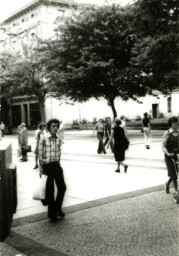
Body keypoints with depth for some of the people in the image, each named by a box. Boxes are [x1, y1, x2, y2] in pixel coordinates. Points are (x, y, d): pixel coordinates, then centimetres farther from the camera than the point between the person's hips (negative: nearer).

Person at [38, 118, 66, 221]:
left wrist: (58, 163, 11)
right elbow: (40, 154, -7)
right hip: (47, 166, -5)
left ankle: (58, 208, 30)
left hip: (57, 165, 5)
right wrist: (41, 168, -6)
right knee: (50, 190, 4)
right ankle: (52, 213, 19)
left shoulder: (59, 139, 3)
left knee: (62, 187, 7)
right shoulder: (43, 138, -11)